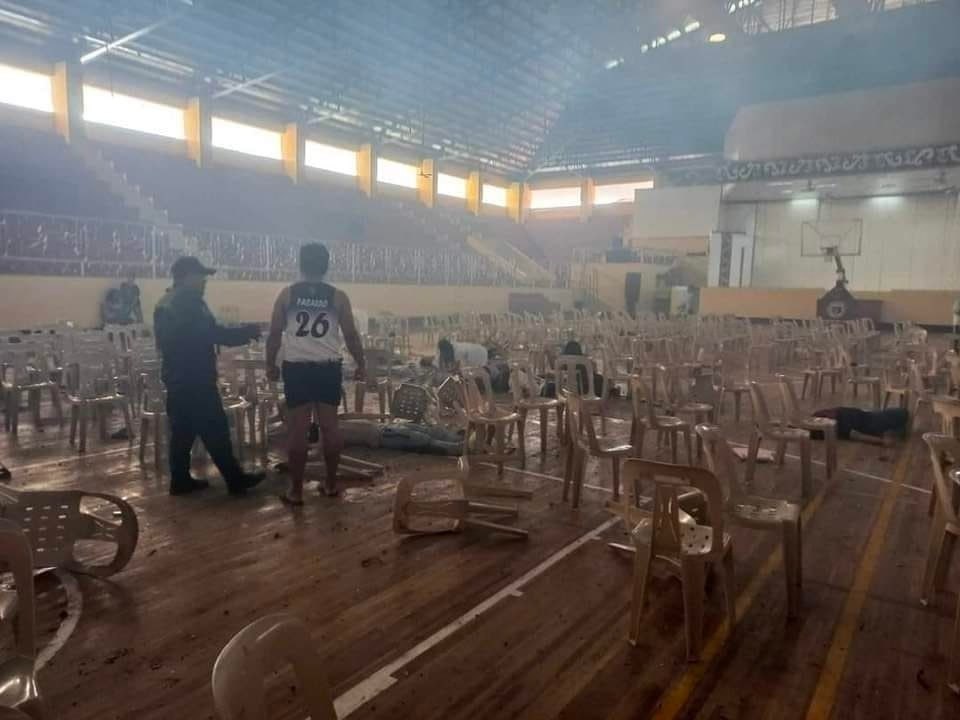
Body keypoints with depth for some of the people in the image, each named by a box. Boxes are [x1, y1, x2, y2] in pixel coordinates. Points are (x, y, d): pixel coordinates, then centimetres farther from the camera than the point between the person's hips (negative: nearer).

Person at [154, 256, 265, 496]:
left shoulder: (165, 303, 14)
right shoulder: (189, 302, -16)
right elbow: (212, 333, -19)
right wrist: (246, 332, -8)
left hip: (176, 376, 9)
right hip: (194, 378, -9)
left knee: (182, 429, 13)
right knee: (215, 430, -4)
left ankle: (180, 480, 17)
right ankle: (235, 479, 2)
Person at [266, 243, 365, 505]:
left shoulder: (287, 294, 1)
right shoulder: (338, 297, 1)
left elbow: (274, 334, 3)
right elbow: (351, 335, 2)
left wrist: (271, 364, 15)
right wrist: (361, 364, 14)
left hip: (296, 368, -1)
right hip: (329, 368, 1)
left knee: (297, 428, 3)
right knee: (329, 424, 10)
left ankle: (296, 490, 9)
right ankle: (330, 483, 18)